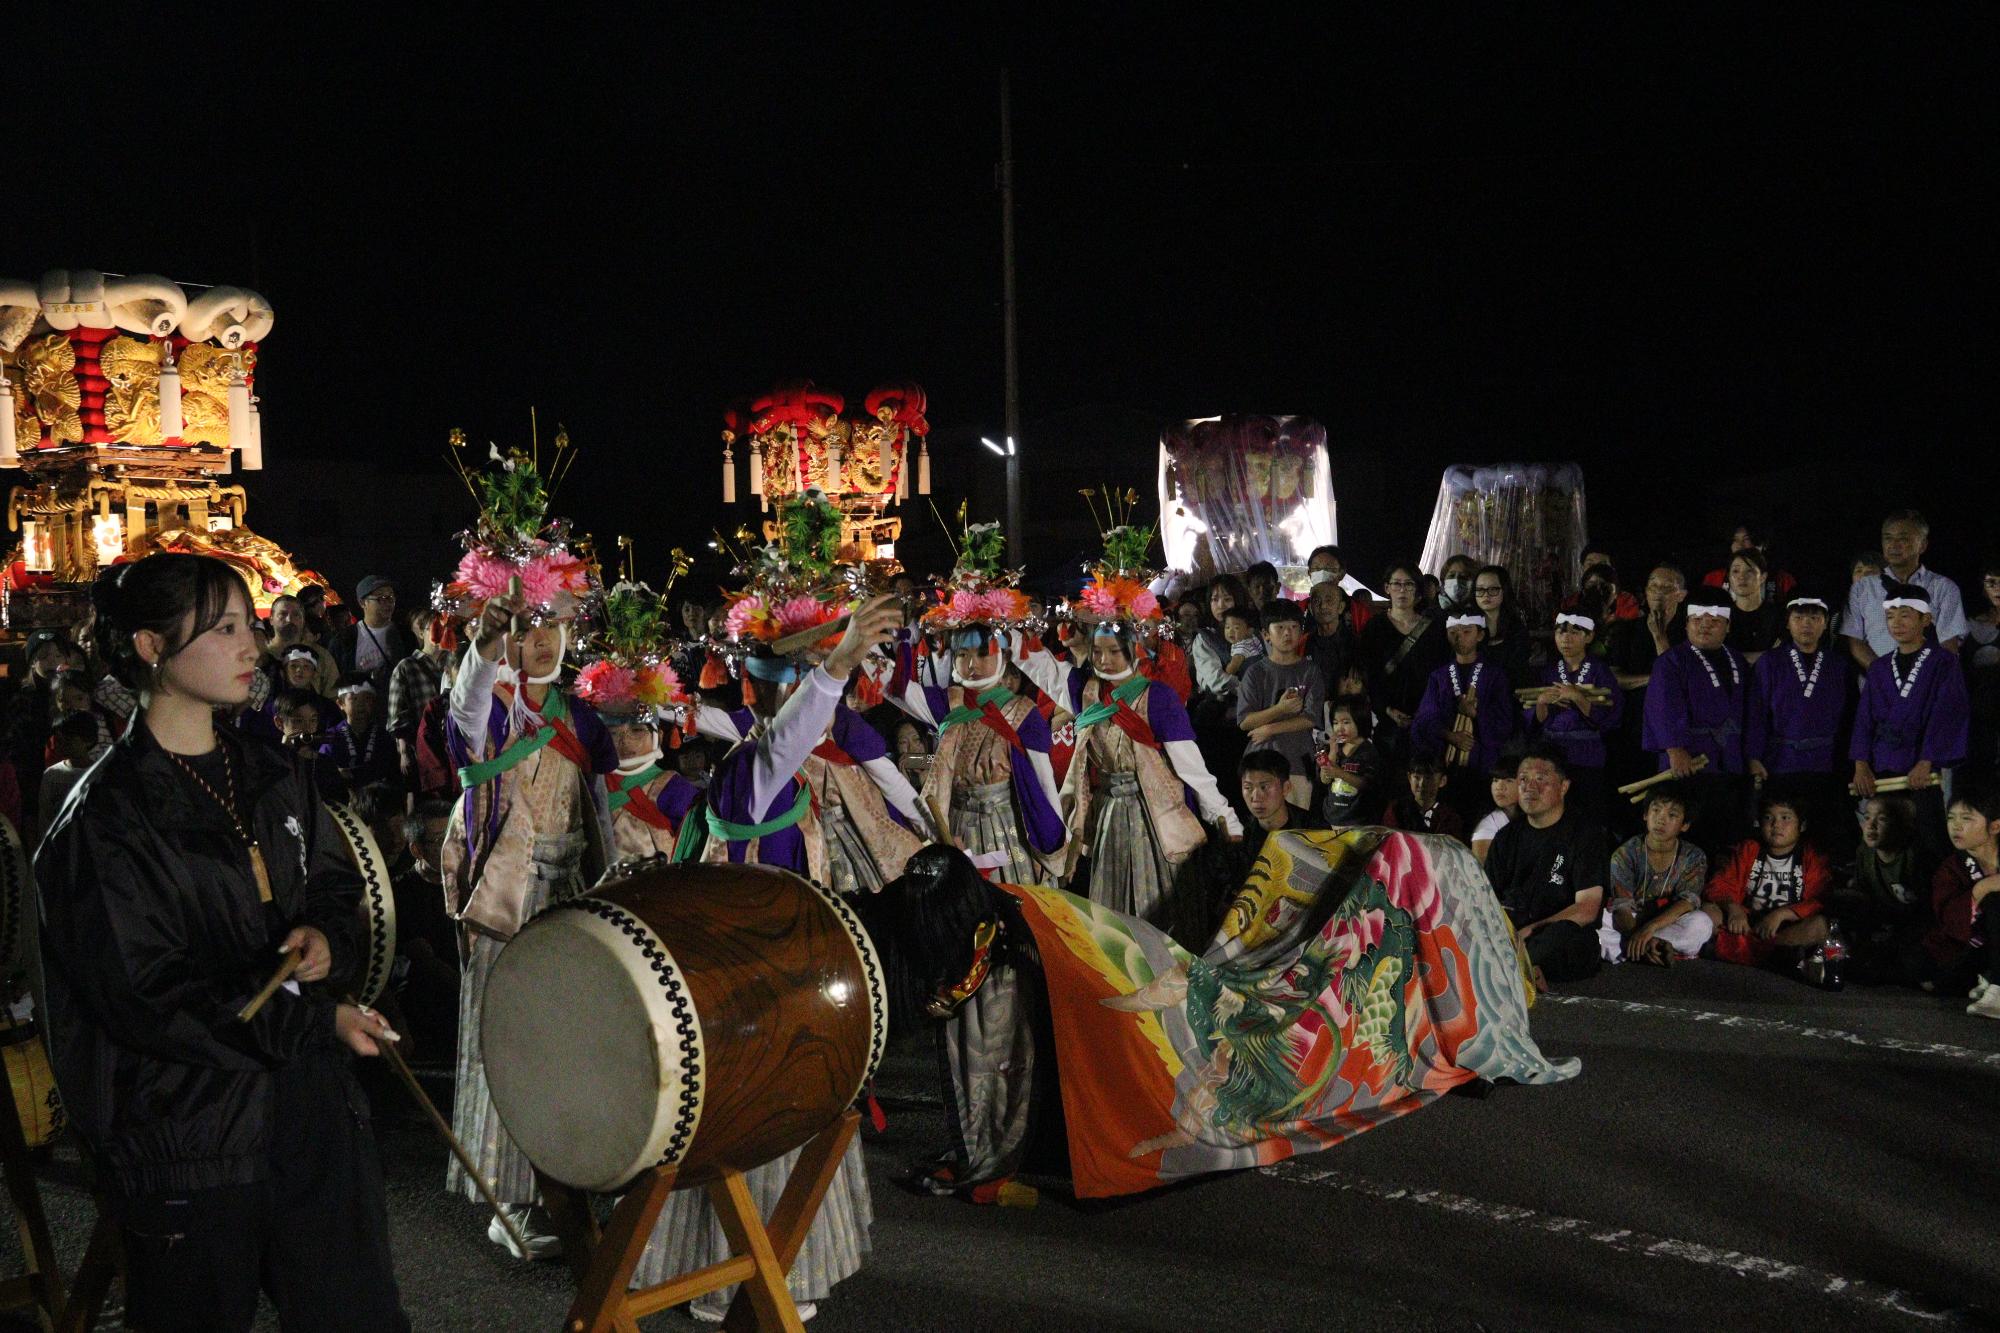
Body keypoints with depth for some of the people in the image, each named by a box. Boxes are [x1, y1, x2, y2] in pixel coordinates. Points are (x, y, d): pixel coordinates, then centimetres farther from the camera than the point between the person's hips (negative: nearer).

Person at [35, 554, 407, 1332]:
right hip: (190, 1136, -6)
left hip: (310, 1108, 6)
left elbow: (335, 882, 19)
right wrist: (316, 1022, -16)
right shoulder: (107, 817, -14)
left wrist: (328, 938, -6)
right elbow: (146, 997, -18)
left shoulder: (270, 778, 7)